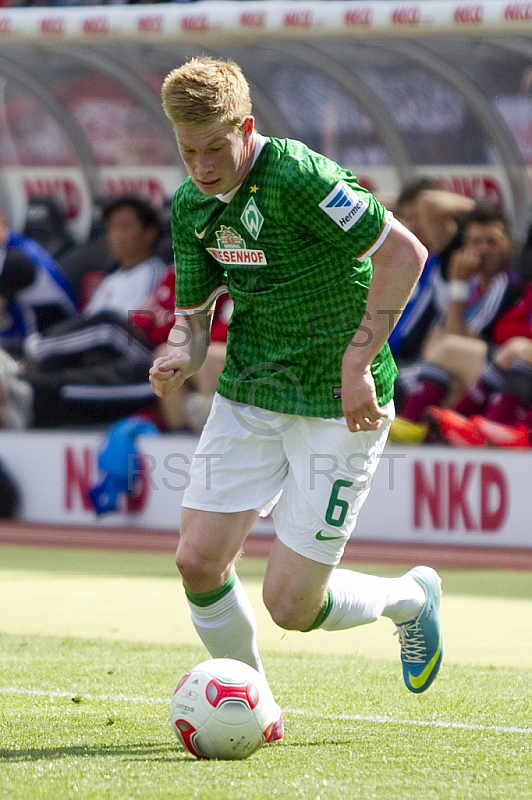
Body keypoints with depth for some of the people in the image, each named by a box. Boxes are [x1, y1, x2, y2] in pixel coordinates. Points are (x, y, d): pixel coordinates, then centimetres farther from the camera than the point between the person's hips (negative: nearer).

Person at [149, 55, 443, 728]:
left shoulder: (297, 176, -21)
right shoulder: (191, 206, 4)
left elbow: (404, 251, -22)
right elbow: (193, 309, 13)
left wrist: (357, 359, -24)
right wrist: (181, 353, -11)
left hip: (338, 406, -7)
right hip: (248, 395, 7)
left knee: (290, 607, -7)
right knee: (198, 562, -3)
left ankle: (410, 598, 25)